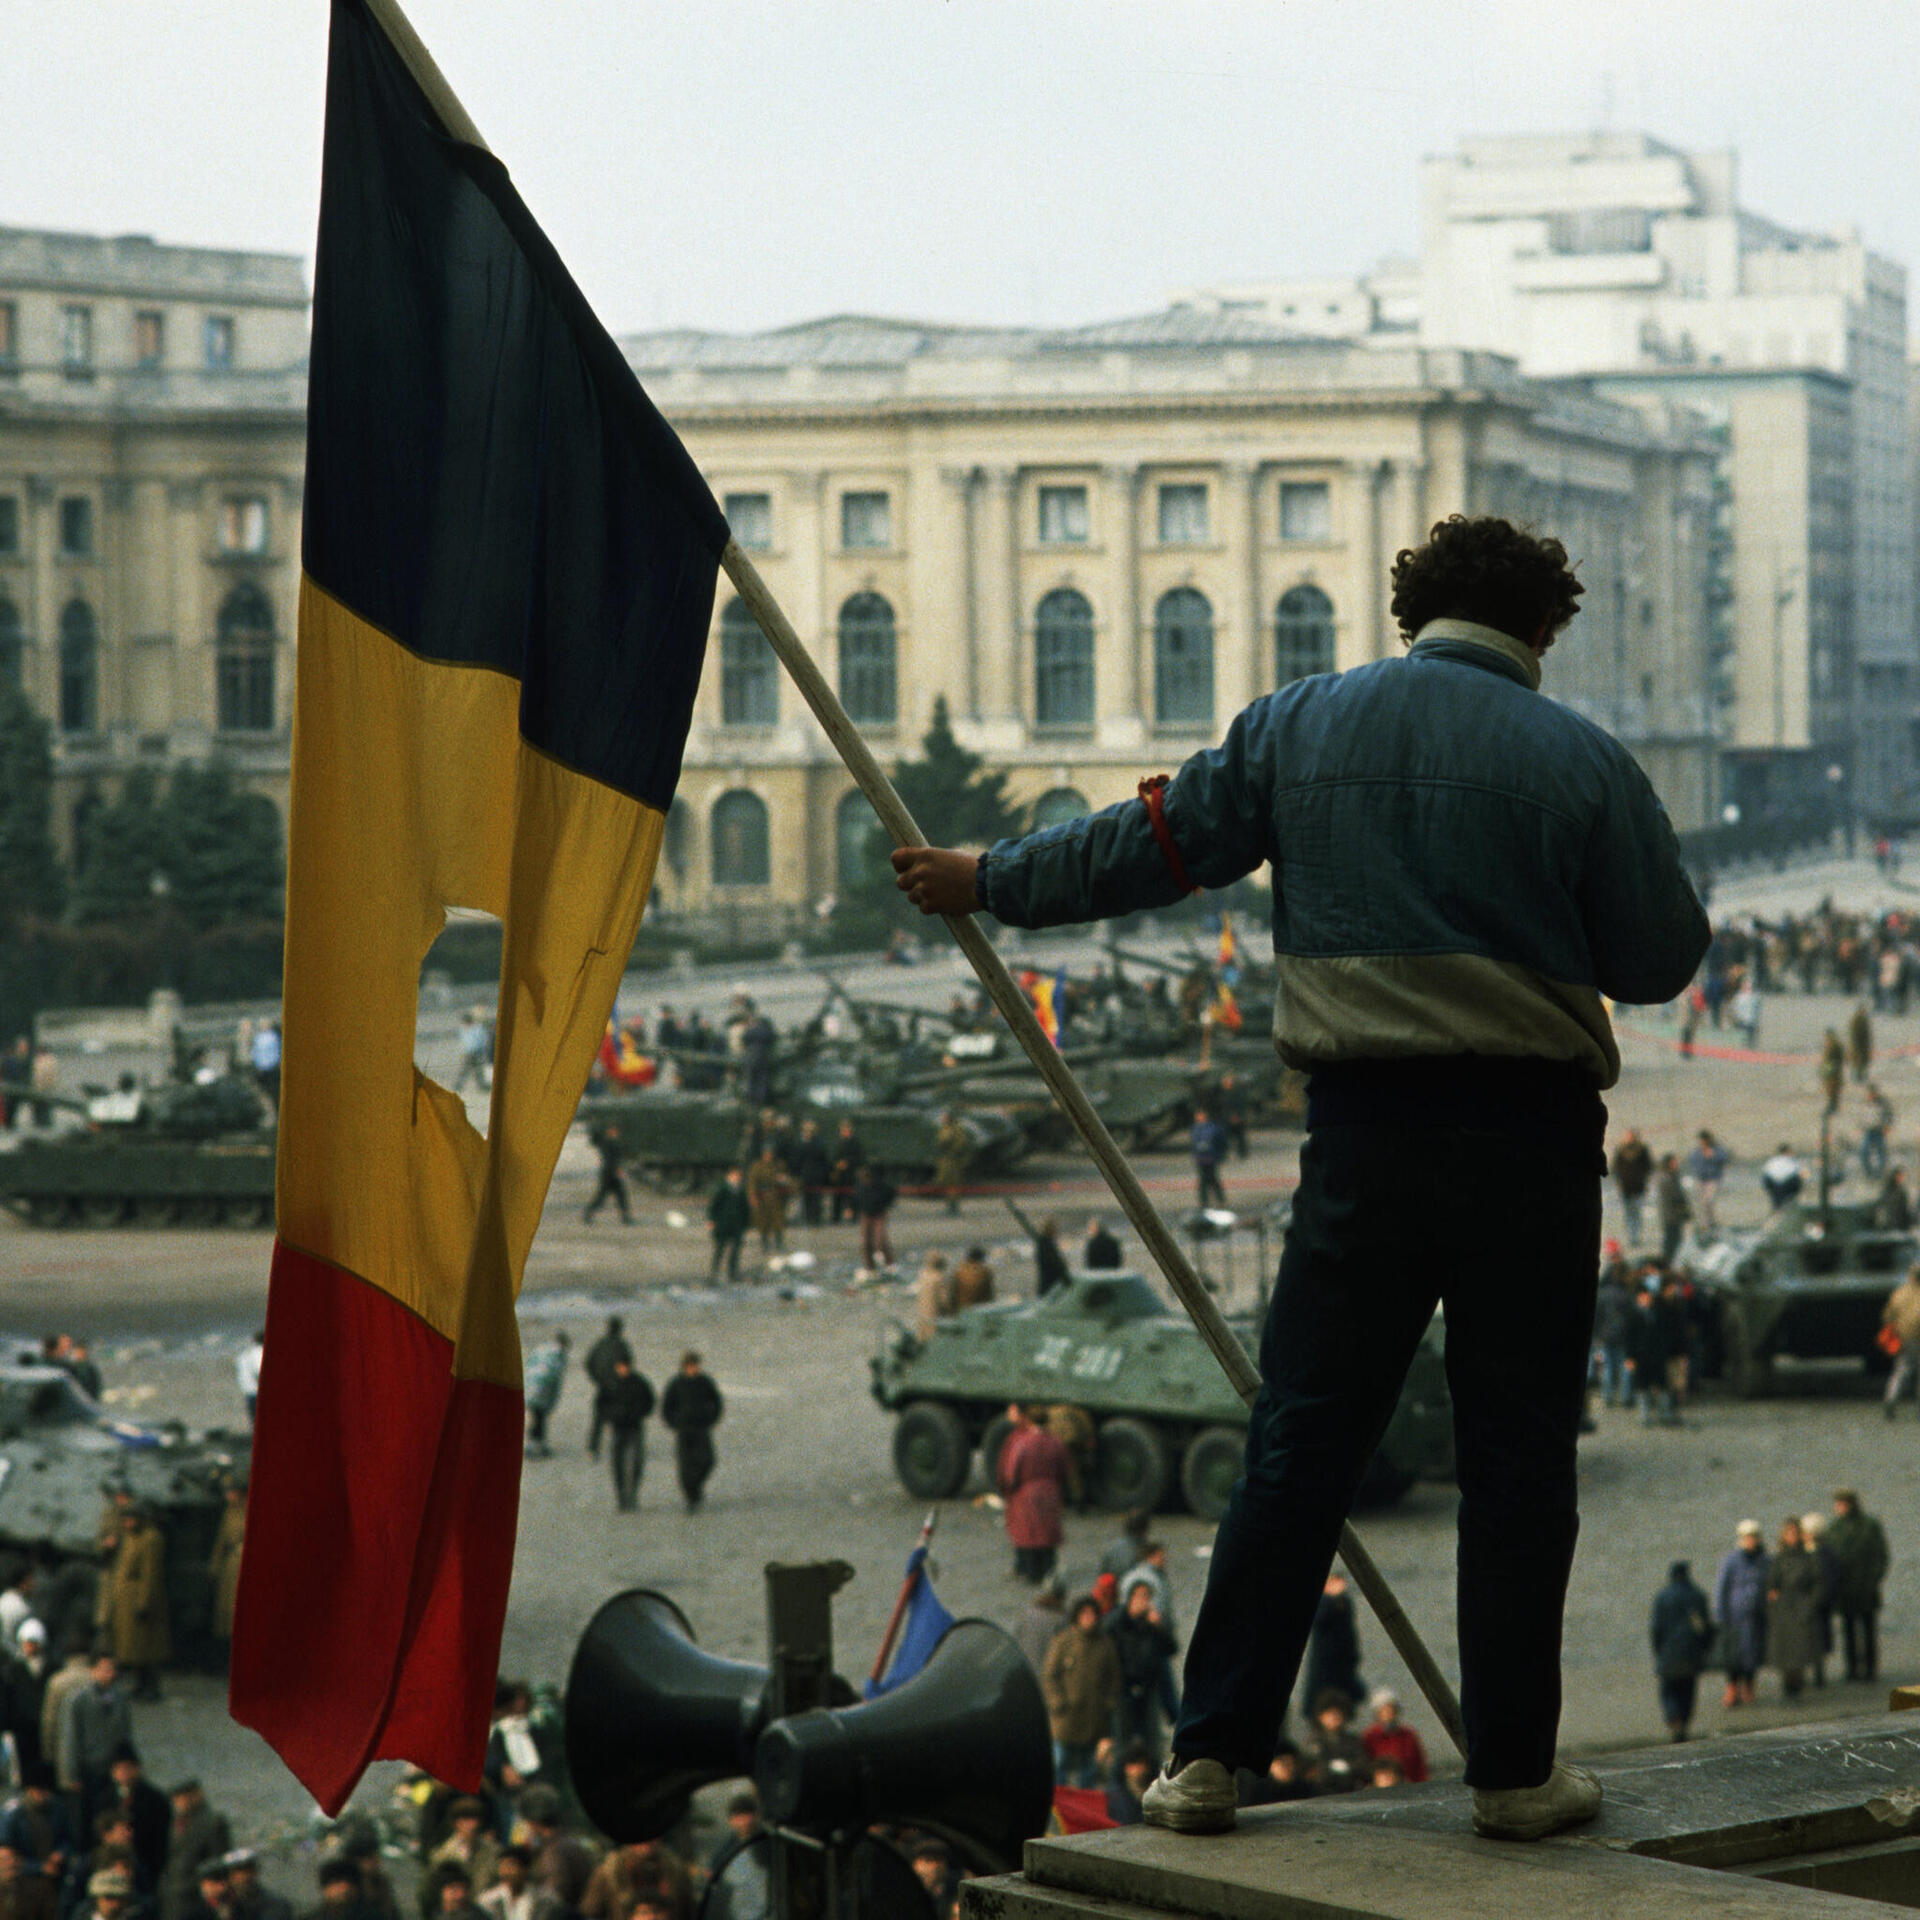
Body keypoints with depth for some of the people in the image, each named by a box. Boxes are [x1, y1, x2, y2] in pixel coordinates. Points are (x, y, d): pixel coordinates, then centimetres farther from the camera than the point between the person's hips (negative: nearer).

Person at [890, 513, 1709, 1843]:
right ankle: (1516, 1770, 9)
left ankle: (1211, 1755, 6)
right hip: (1531, 1137, -2)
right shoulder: (1580, 760, -2)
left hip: (1366, 1134, 2)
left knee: (1298, 1446, 6)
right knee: (1518, 1460, 5)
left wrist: (991, 882, 27)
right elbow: (1663, 959, 2)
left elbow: (1148, 846, 13)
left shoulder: (1301, 725, 6)